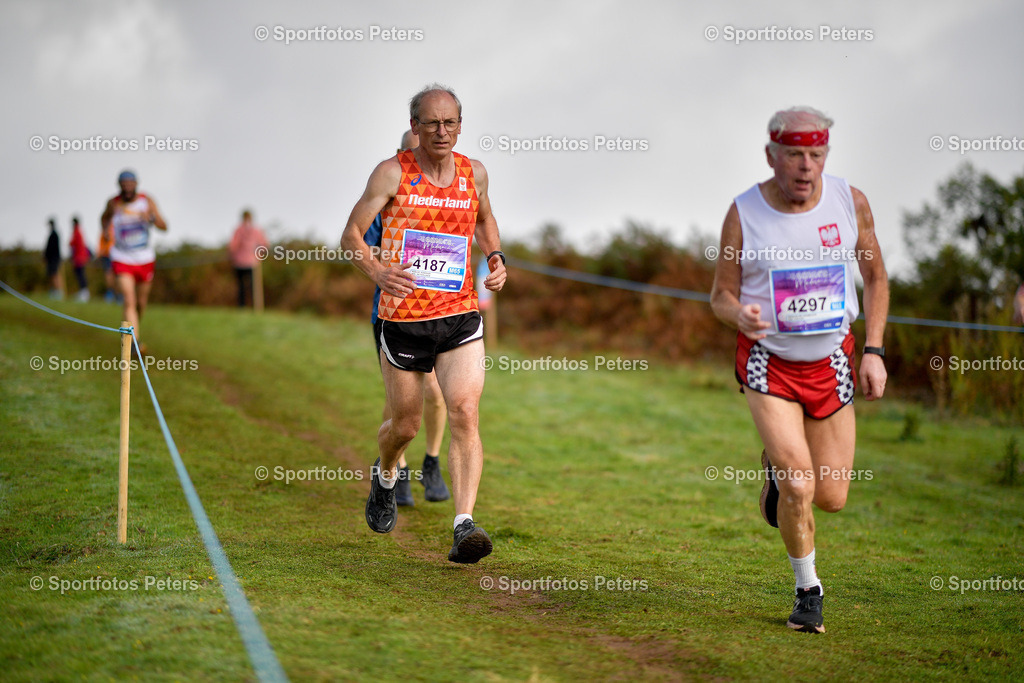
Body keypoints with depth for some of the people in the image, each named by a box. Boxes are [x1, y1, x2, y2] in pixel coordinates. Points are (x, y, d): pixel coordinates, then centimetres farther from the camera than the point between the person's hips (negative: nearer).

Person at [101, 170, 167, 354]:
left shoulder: (147, 202, -8)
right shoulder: (114, 203, -6)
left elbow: (163, 227, -15)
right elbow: (105, 217, 18)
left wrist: (151, 218, -34)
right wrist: (106, 230, -3)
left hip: (145, 260, 2)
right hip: (122, 260, -2)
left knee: (141, 303, 15)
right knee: (129, 302, -18)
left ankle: (130, 332, 43)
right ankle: (135, 342, -26)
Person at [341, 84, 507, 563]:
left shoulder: (474, 173, 5)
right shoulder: (392, 173, -5)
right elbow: (351, 235, -3)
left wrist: (496, 259, 7)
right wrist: (377, 270, -22)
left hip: (460, 317, 1)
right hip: (402, 318, -1)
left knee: (465, 414, -17)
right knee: (405, 424, 11)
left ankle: (464, 526, -20)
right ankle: (385, 476, 46)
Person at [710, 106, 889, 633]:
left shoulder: (850, 202, -5)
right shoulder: (743, 213, -11)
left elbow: (876, 277, 8)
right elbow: (721, 295, -2)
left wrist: (874, 351, 0)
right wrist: (740, 315, -26)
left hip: (830, 361, 3)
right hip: (768, 360, -3)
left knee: (831, 498, 4)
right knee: (799, 488, -16)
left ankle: (779, 467, 39)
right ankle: (808, 591, 9)